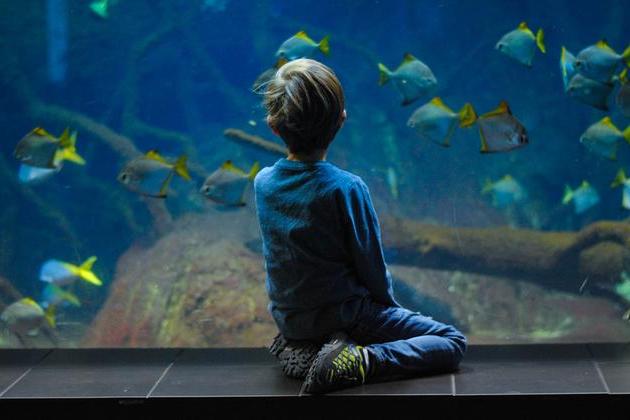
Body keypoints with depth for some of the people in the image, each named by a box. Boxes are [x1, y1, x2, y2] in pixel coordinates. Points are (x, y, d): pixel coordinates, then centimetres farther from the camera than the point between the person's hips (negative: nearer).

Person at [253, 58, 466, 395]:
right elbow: (371, 264, -13)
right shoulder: (346, 188, -22)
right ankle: (361, 361, -16)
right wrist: (388, 302, 7)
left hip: (286, 317, 6)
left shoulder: (262, 182, -6)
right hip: (343, 314, -6)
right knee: (453, 342, 2)